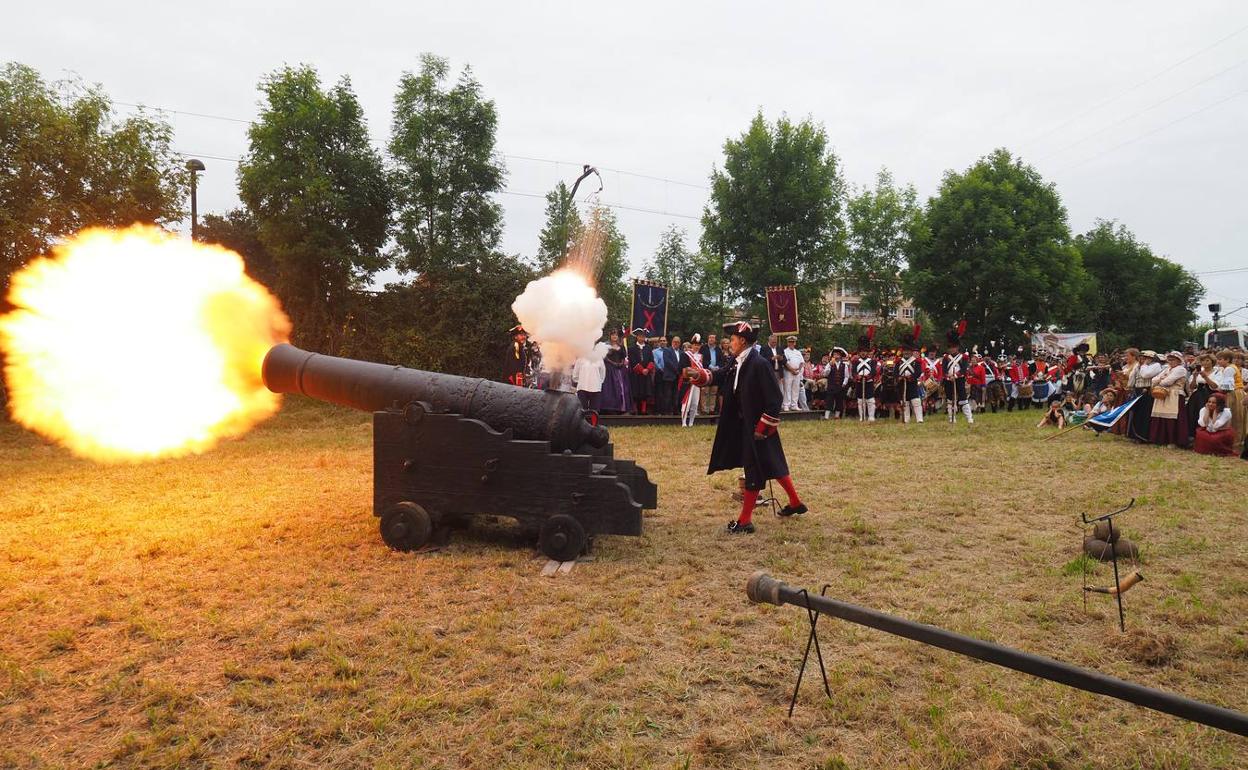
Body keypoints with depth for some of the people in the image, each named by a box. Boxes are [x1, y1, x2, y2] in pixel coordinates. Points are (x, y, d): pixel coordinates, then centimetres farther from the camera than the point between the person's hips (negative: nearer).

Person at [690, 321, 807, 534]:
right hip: (744, 424, 9)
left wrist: (762, 427, -20)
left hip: (757, 426, -9)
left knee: (754, 470, 0)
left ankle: (745, 521, 8)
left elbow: (774, 398, -22)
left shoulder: (759, 364, -22)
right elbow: (720, 377, 19)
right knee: (773, 464, 20)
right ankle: (795, 502, 36)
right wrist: (701, 374, 1)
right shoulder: (737, 363, 4)